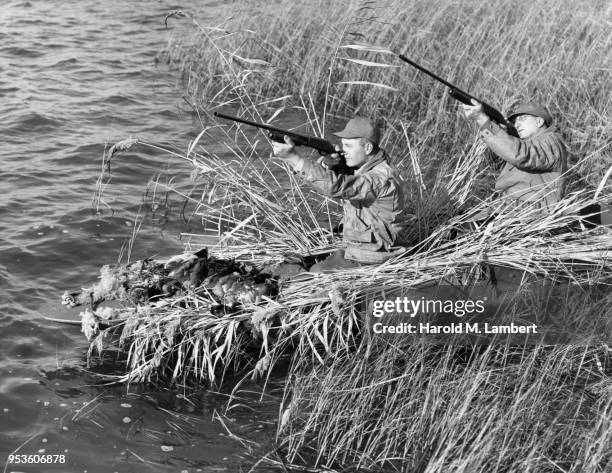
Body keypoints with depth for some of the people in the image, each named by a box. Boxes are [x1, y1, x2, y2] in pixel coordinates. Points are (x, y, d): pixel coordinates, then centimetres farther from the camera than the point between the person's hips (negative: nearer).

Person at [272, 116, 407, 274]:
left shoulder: (382, 178, -24)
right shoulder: (358, 168, 6)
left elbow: (335, 186, -36)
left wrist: (294, 157, -39)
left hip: (371, 261, -9)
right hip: (351, 251, 9)